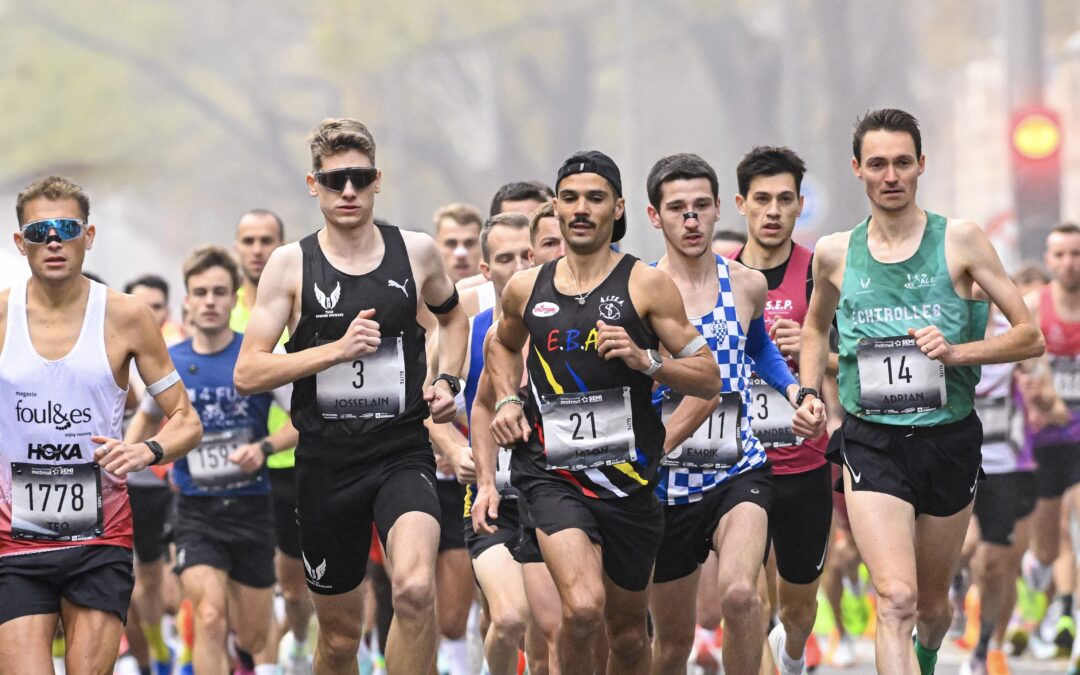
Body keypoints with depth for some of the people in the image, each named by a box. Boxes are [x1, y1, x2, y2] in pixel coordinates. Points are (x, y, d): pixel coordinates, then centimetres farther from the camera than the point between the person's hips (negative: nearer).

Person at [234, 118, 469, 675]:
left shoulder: (416, 252, 4)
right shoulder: (291, 264, -1)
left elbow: (453, 317, 26)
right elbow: (247, 375, -6)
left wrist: (446, 381, 8)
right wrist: (338, 348, -15)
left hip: (402, 453, 0)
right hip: (326, 462, 0)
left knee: (415, 588, -28)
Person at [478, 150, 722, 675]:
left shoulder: (646, 286, -2)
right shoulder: (525, 289, 6)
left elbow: (709, 379, -1)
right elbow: (501, 344, 30)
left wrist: (646, 361, -17)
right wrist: (507, 400, 13)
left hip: (627, 477, 0)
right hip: (551, 472, 0)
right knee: (582, 609, -25)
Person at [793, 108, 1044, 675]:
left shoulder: (959, 241, -3)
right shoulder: (835, 253, 4)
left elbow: (1029, 336, -2)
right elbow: (815, 327, 25)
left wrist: (956, 352, -16)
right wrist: (810, 392, 9)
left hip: (949, 439, 1)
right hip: (872, 442, -1)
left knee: (932, 605, 16)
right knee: (896, 598, -21)